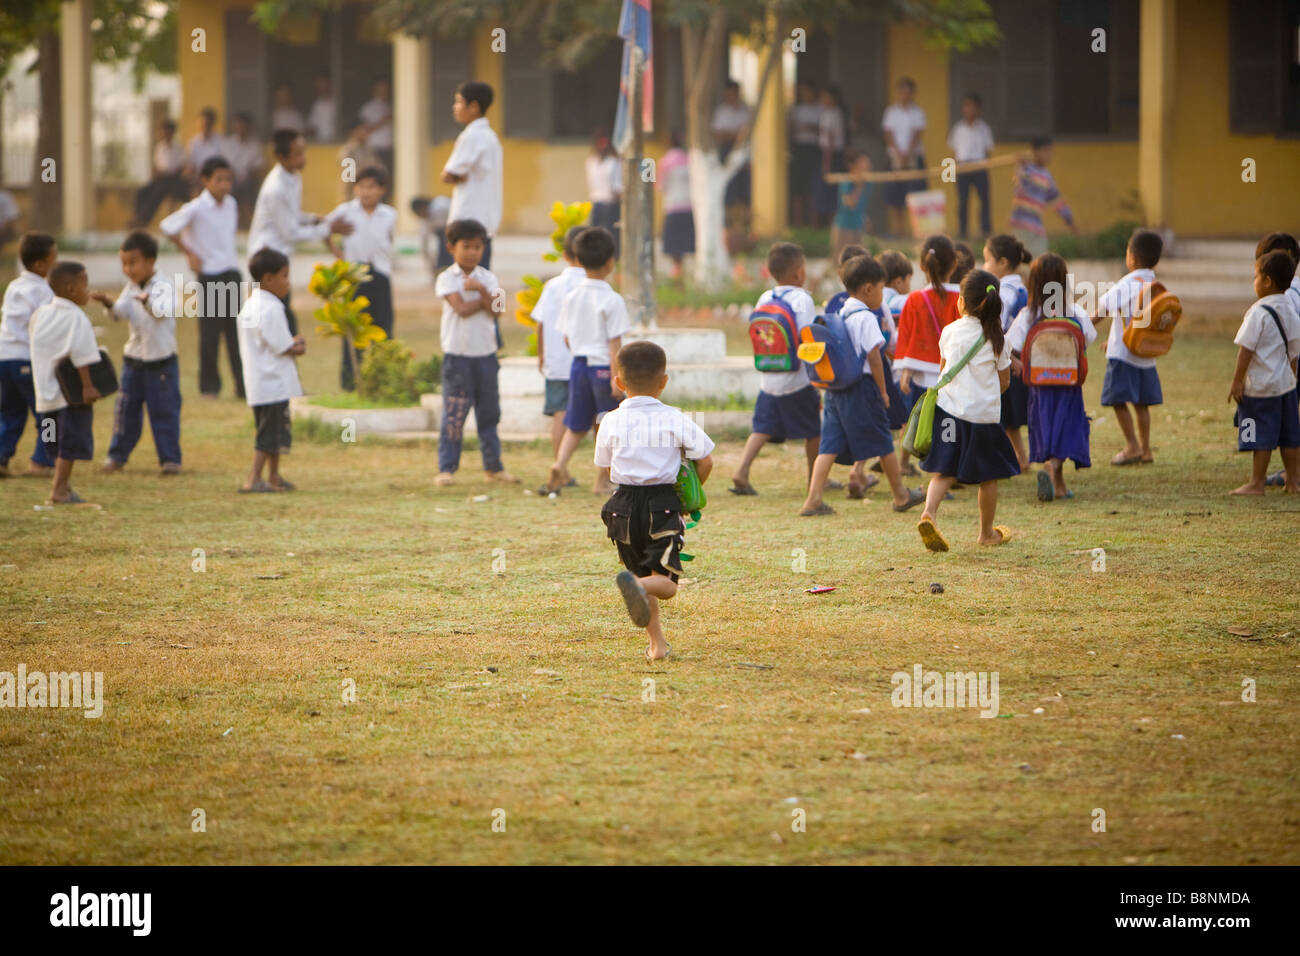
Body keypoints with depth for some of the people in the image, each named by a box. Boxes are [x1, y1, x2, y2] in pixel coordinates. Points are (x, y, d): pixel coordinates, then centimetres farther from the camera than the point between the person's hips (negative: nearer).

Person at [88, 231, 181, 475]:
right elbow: (121, 311, -8)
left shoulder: (163, 288, -13)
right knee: (126, 408, 10)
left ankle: (170, 458, 8)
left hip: (162, 361, -5)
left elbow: (164, 310, -32)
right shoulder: (130, 288, 5)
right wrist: (108, 303, -29)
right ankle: (117, 455, 21)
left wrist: (147, 300, -53)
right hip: (133, 359, 5)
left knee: (164, 410, 0)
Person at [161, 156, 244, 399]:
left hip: (231, 270, 5)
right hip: (209, 276, -5)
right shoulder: (197, 208, -12)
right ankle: (209, 385, 11)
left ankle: (242, 385, 6)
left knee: (236, 330, 4)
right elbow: (167, 227, -11)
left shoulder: (231, 204, 7)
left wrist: (231, 255, 11)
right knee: (210, 332, 0)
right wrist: (190, 254, -6)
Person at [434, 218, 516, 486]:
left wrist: (481, 290, -20)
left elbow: (496, 310, -7)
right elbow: (461, 308, -18)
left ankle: (493, 466, 19)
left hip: (486, 353, 4)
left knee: (489, 411, 10)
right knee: (454, 413, -5)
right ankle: (446, 468, -1)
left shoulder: (487, 278, 7)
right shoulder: (447, 279, -5)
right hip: (457, 353, -4)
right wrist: (485, 298, -8)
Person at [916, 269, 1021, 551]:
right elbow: (1004, 381, 6)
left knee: (944, 472, 2)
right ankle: (987, 531, 26)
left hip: (949, 409, 1)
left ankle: (928, 513, -23)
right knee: (988, 476, 14)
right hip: (985, 412, -1)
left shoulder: (949, 332, 2)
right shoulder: (996, 339, -4)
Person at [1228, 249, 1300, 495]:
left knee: (1261, 438, -3)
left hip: (1260, 386, -8)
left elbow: (1246, 349, -17)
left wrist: (1237, 381, -12)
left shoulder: (1258, 313, -17)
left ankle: (1256, 483, 0)